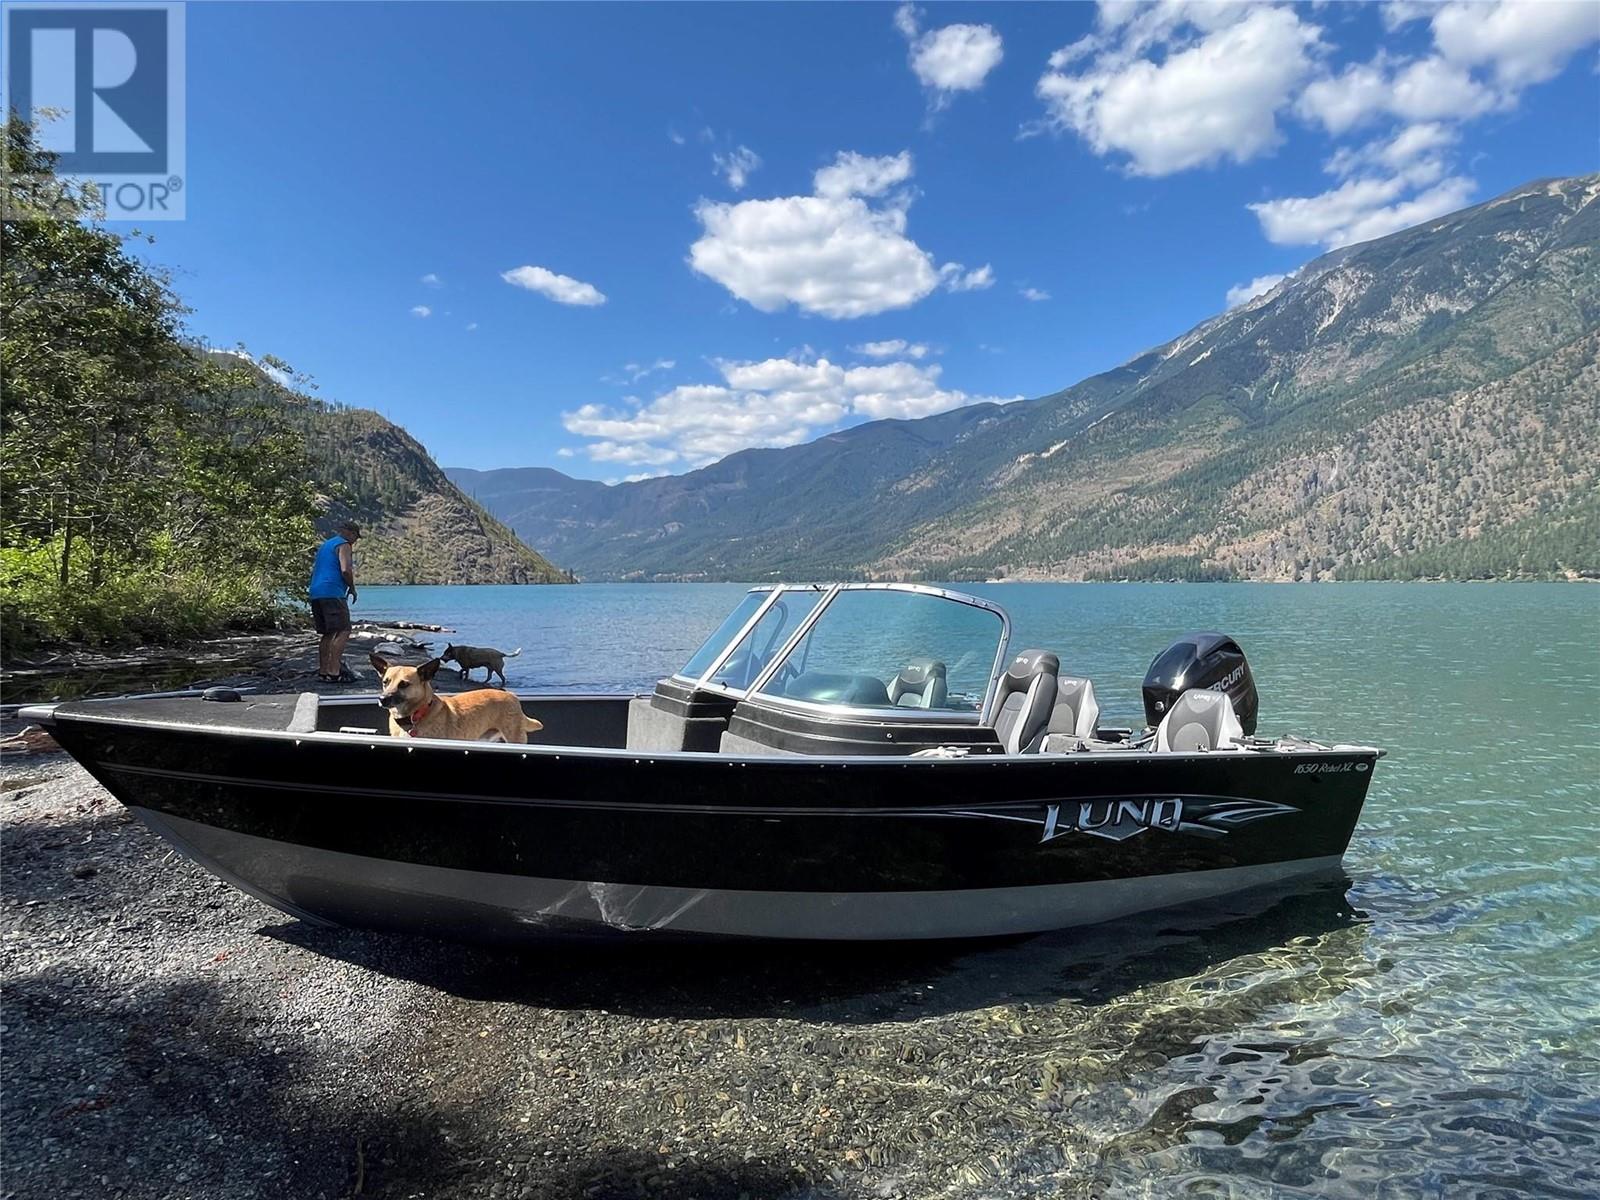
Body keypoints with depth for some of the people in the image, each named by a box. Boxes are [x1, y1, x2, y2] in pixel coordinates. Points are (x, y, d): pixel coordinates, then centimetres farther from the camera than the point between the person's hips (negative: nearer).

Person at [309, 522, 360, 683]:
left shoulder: (325, 545, 26)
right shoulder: (343, 545, -3)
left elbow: (313, 570, 29)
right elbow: (345, 570, -17)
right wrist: (352, 588, -2)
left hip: (316, 593, 10)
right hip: (332, 593, -10)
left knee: (328, 634, 13)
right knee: (343, 632, -12)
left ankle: (322, 671, 11)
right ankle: (334, 672, -19)